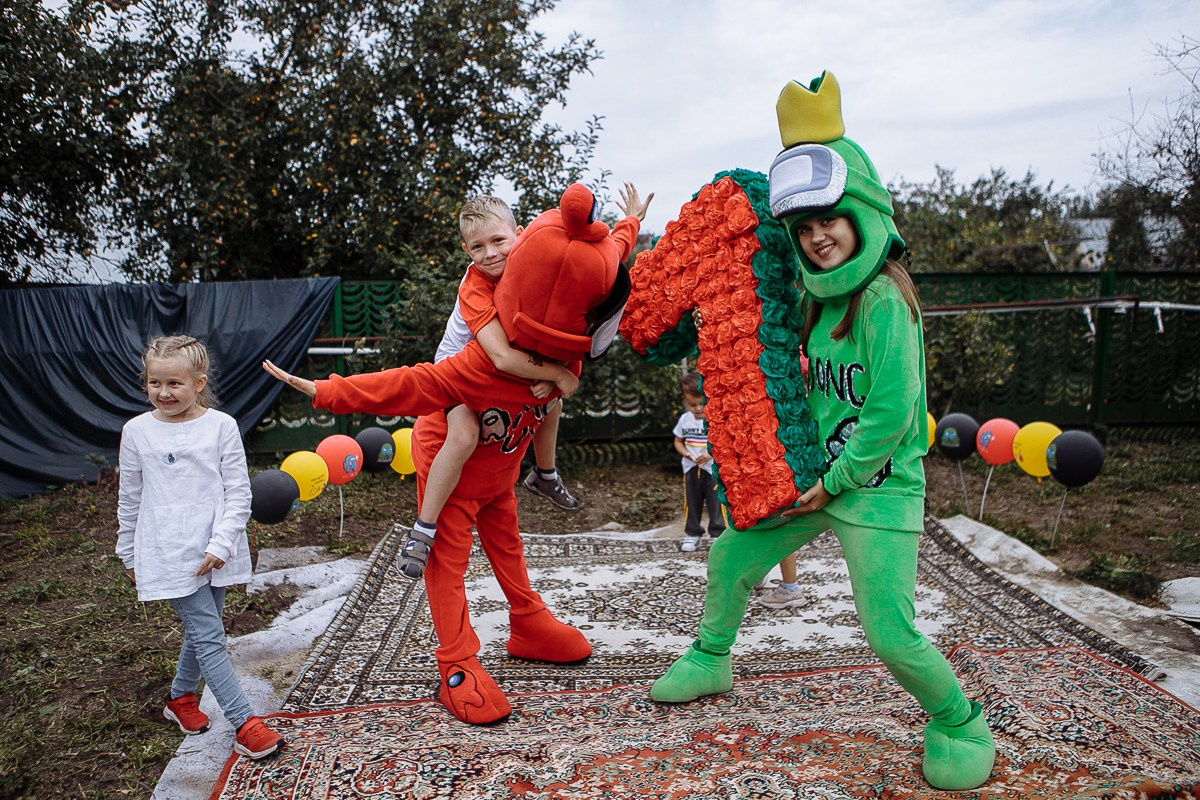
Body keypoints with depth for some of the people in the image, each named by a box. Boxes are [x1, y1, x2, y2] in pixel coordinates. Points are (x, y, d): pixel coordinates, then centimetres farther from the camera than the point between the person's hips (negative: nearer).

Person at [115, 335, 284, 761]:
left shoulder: (221, 426, -4)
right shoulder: (137, 431, -1)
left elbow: (238, 494, -3)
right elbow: (130, 499, 9)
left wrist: (221, 545, -12)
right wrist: (129, 554, 16)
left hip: (214, 553, 2)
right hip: (168, 554, -2)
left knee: (201, 630, 17)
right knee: (209, 637, -5)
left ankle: (180, 697, 43)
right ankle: (244, 725, 0)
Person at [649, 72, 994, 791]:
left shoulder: (884, 301, -19)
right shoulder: (817, 297, 5)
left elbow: (892, 411, -20)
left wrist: (837, 481, -13)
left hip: (879, 485, -8)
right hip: (817, 475, 8)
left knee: (891, 633, -9)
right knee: (732, 555, 14)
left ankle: (961, 724, 21)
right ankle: (711, 661, 38)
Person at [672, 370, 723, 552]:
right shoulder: (684, 419, 0)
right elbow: (678, 441, 9)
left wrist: (711, 453, -24)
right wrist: (686, 454, -10)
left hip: (713, 469, -4)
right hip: (691, 469, 4)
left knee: (716, 503, 1)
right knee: (692, 503, 12)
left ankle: (718, 534, 12)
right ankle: (692, 534, 24)